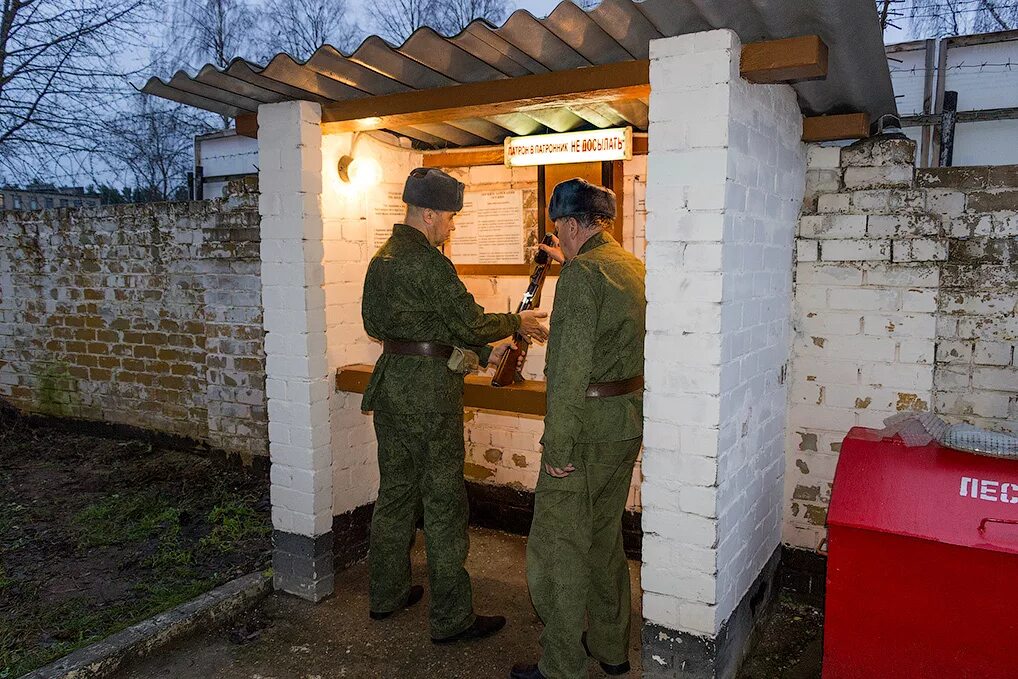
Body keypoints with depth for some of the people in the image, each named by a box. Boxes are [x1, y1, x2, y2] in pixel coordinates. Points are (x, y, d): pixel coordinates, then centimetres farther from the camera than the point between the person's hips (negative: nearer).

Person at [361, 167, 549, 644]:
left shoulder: (382, 258, 13)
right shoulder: (427, 261, -17)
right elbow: (470, 323, -16)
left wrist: (482, 353, 15)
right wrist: (517, 323, 2)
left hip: (390, 386, 9)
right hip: (429, 392, -9)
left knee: (395, 491, 18)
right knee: (444, 501, 0)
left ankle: (386, 594, 32)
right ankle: (452, 618, 11)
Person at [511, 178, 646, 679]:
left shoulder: (581, 273, -17)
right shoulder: (634, 267, 10)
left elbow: (571, 368, -23)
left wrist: (557, 446, -20)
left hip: (588, 426, -9)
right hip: (628, 420, 9)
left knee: (556, 545, 3)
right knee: (604, 535, 21)